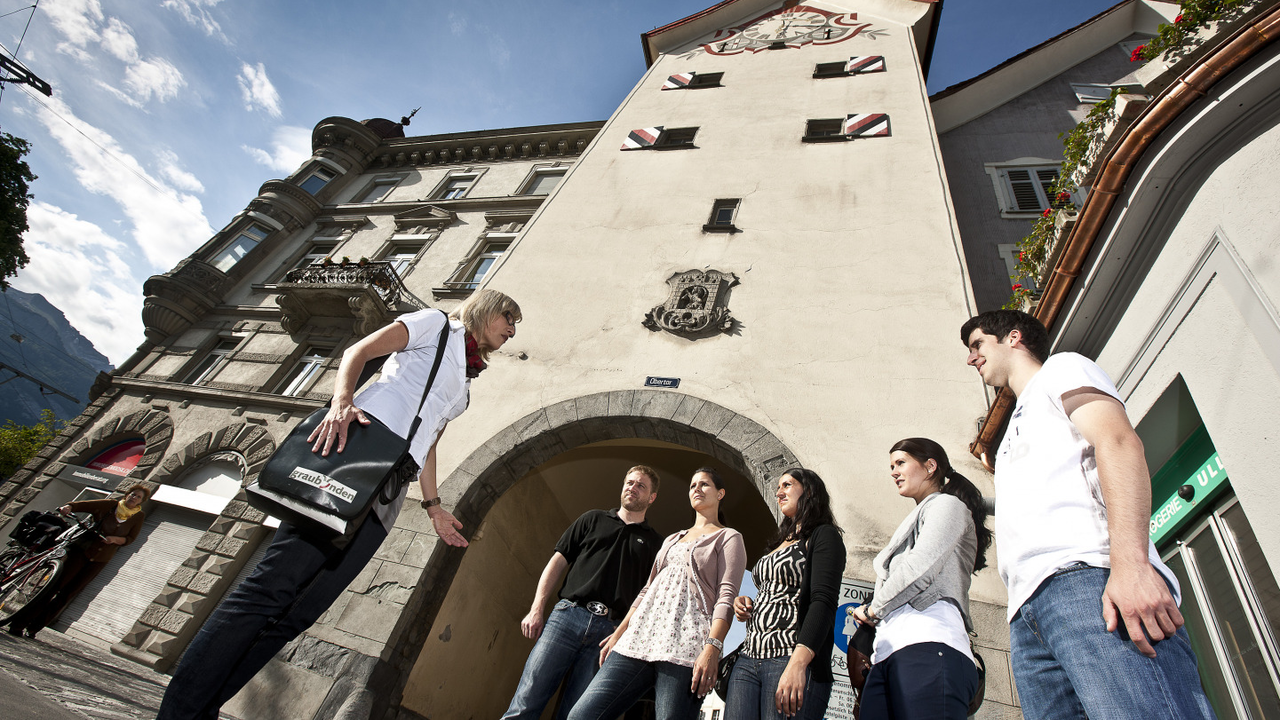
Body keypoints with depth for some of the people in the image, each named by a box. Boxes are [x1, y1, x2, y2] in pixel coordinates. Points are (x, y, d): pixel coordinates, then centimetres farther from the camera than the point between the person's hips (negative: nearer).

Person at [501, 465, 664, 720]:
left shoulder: (654, 543, 15)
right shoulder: (592, 519, 17)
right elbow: (558, 562, 13)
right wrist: (536, 609, 3)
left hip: (608, 629, 0)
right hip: (567, 615, 1)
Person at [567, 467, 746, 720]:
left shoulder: (728, 537, 10)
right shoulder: (671, 540, 29)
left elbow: (726, 596, -4)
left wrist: (712, 647, -18)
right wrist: (618, 634, 16)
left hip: (685, 646, -5)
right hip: (640, 637, 6)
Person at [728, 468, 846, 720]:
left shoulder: (824, 536, -1)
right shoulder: (778, 544, 24)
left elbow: (824, 601, -14)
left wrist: (798, 662, -26)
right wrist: (746, 605, 8)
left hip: (791, 660, -7)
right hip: (748, 659, 7)